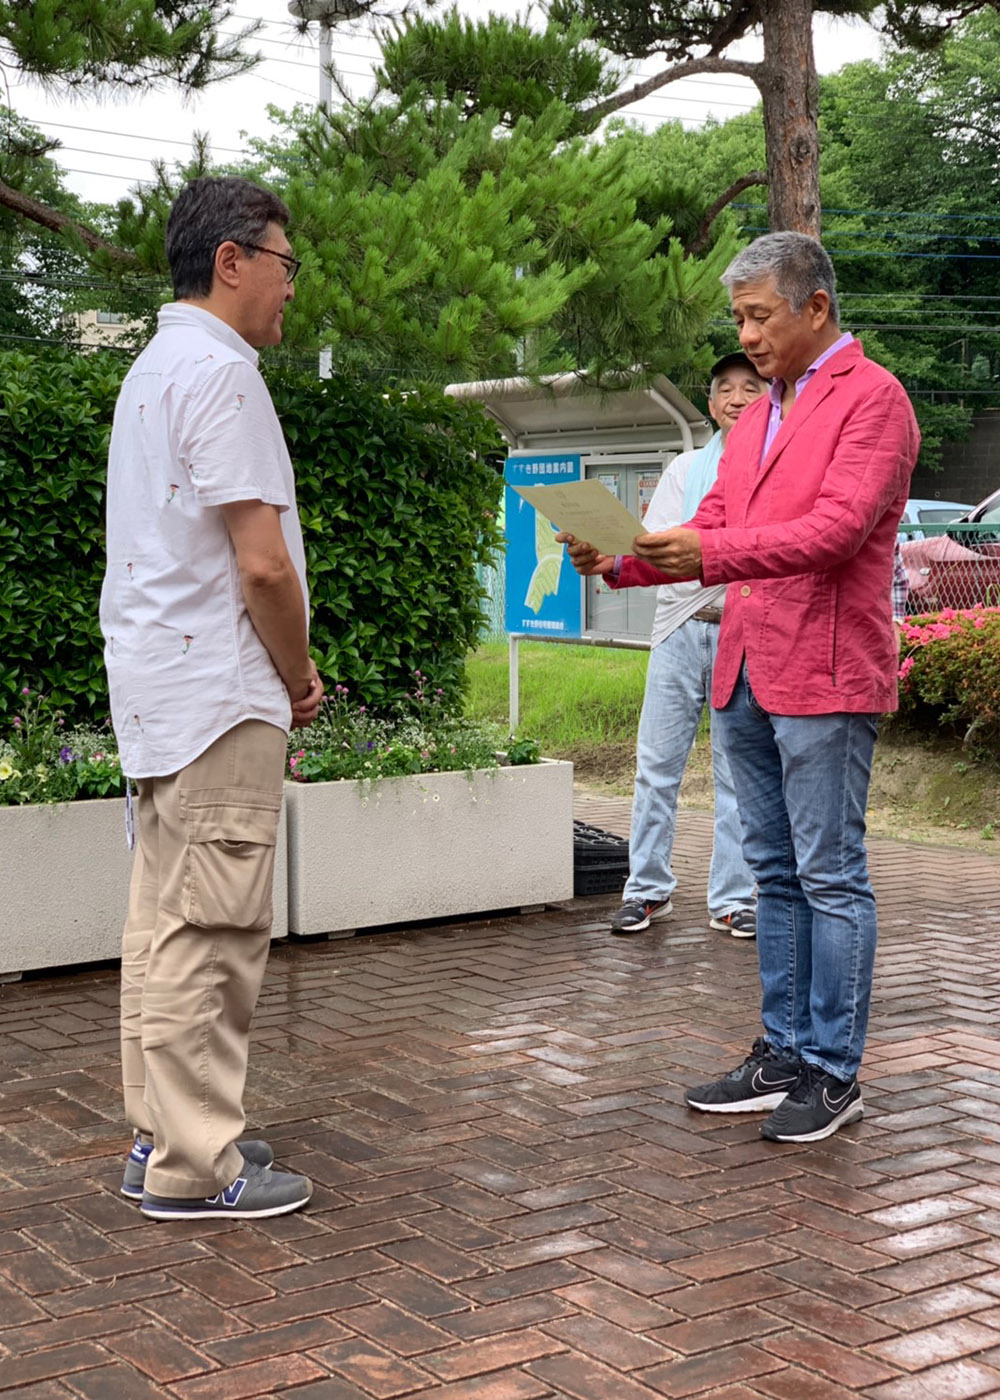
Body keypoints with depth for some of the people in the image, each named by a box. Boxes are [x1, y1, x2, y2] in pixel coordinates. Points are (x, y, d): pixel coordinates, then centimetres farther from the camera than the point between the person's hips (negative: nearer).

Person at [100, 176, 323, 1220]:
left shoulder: (153, 368, 19)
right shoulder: (219, 371, -13)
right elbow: (262, 561, -18)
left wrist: (277, 675, 17)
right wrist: (301, 678, -3)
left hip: (159, 691, 10)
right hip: (218, 693, -10)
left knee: (166, 921, 14)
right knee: (208, 930, -5)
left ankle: (164, 1137, 22)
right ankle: (193, 1167, 1)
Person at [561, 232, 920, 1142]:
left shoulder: (871, 398, -5)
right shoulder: (756, 417, 21)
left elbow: (838, 526, -18)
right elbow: (711, 529, 16)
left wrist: (711, 553, -27)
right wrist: (624, 558, -2)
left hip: (824, 676, -8)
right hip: (745, 677, 8)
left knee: (831, 877, -2)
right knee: (776, 874, 12)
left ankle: (833, 1074, 6)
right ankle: (783, 1054, 21)